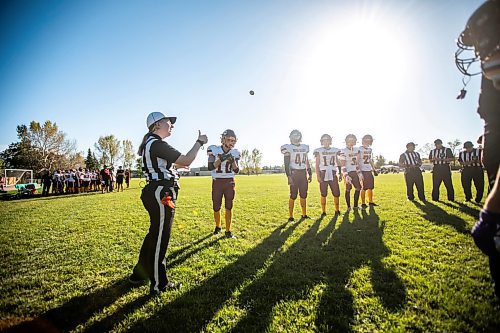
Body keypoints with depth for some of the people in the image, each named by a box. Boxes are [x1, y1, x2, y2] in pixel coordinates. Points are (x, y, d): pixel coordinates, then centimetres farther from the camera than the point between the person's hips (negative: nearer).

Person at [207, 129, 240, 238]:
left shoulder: (234, 152, 1)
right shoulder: (214, 150, -7)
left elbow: (236, 171, 2)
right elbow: (210, 167, -13)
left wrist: (233, 161, -16)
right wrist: (221, 159, -24)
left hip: (229, 182, 2)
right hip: (217, 182, -1)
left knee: (229, 207, 0)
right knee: (216, 207, 6)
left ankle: (228, 231, 9)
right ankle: (217, 226, 30)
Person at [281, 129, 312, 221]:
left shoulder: (305, 147, 13)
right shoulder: (288, 147, -4)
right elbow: (286, 164, -8)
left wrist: (310, 173, 14)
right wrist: (288, 176, -17)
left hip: (303, 173, 5)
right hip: (294, 173, -5)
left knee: (303, 195, 9)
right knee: (293, 195, -5)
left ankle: (304, 214, 19)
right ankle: (290, 216, 2)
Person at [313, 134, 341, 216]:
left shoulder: (335, 150, 10)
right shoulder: (319, 151, 1)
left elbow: (338, 163, 14)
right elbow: (317, 164, 0)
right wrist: (318, 175, -8)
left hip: (333, 174, 3)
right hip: (323, 174, -2)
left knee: (336, 193, 1)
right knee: (323, 194, 2)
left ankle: (337, 210, 18)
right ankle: (323, 211, 12)